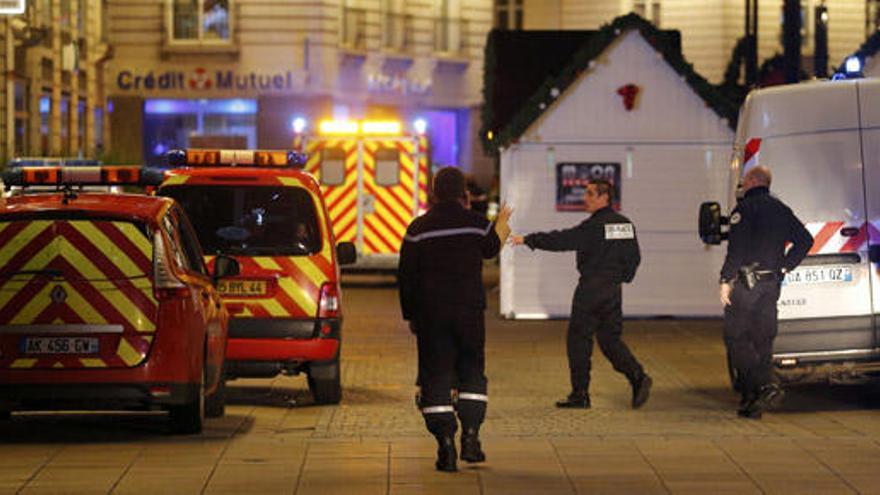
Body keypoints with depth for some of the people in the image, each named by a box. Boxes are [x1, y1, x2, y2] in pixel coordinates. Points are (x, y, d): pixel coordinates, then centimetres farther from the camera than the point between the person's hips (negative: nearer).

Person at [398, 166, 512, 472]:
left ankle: (445, 442, -9)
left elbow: (406, 276, 2)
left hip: (430, 313, 0)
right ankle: (470, 436, 5)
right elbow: (491, 249, 21)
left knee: (435, 378, 1)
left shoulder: (419, 228, -1)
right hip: (469, 310, 0)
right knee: (471, 372, 14)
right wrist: (502, 223, 40)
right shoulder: (476, 224, -2)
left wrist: (410, 315, 12)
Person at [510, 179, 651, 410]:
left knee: (579, 339, 3)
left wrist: (528, 240, -10)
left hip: (590, 289, -7)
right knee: (610, 339, 13)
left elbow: (560, 240, -16)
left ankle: (580, 394, 4)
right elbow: (634, 257, 14)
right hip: (614, 291, 7)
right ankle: (638, 376, -8)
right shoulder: (626, 224, 8)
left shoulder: (593, 226, -14)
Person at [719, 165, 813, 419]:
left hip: (746, 282, -7)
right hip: (772, 284, 7)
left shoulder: (745, 208, -8)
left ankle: (764, 387, -18)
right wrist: (784, 267, 14)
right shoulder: (781, 210, 14)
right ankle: (752, 400, 6)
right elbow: (805, 240, 14)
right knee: (762, 339, 10)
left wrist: (726, 280, -15)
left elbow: (736, 248, -18)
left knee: (736, 336, -3)